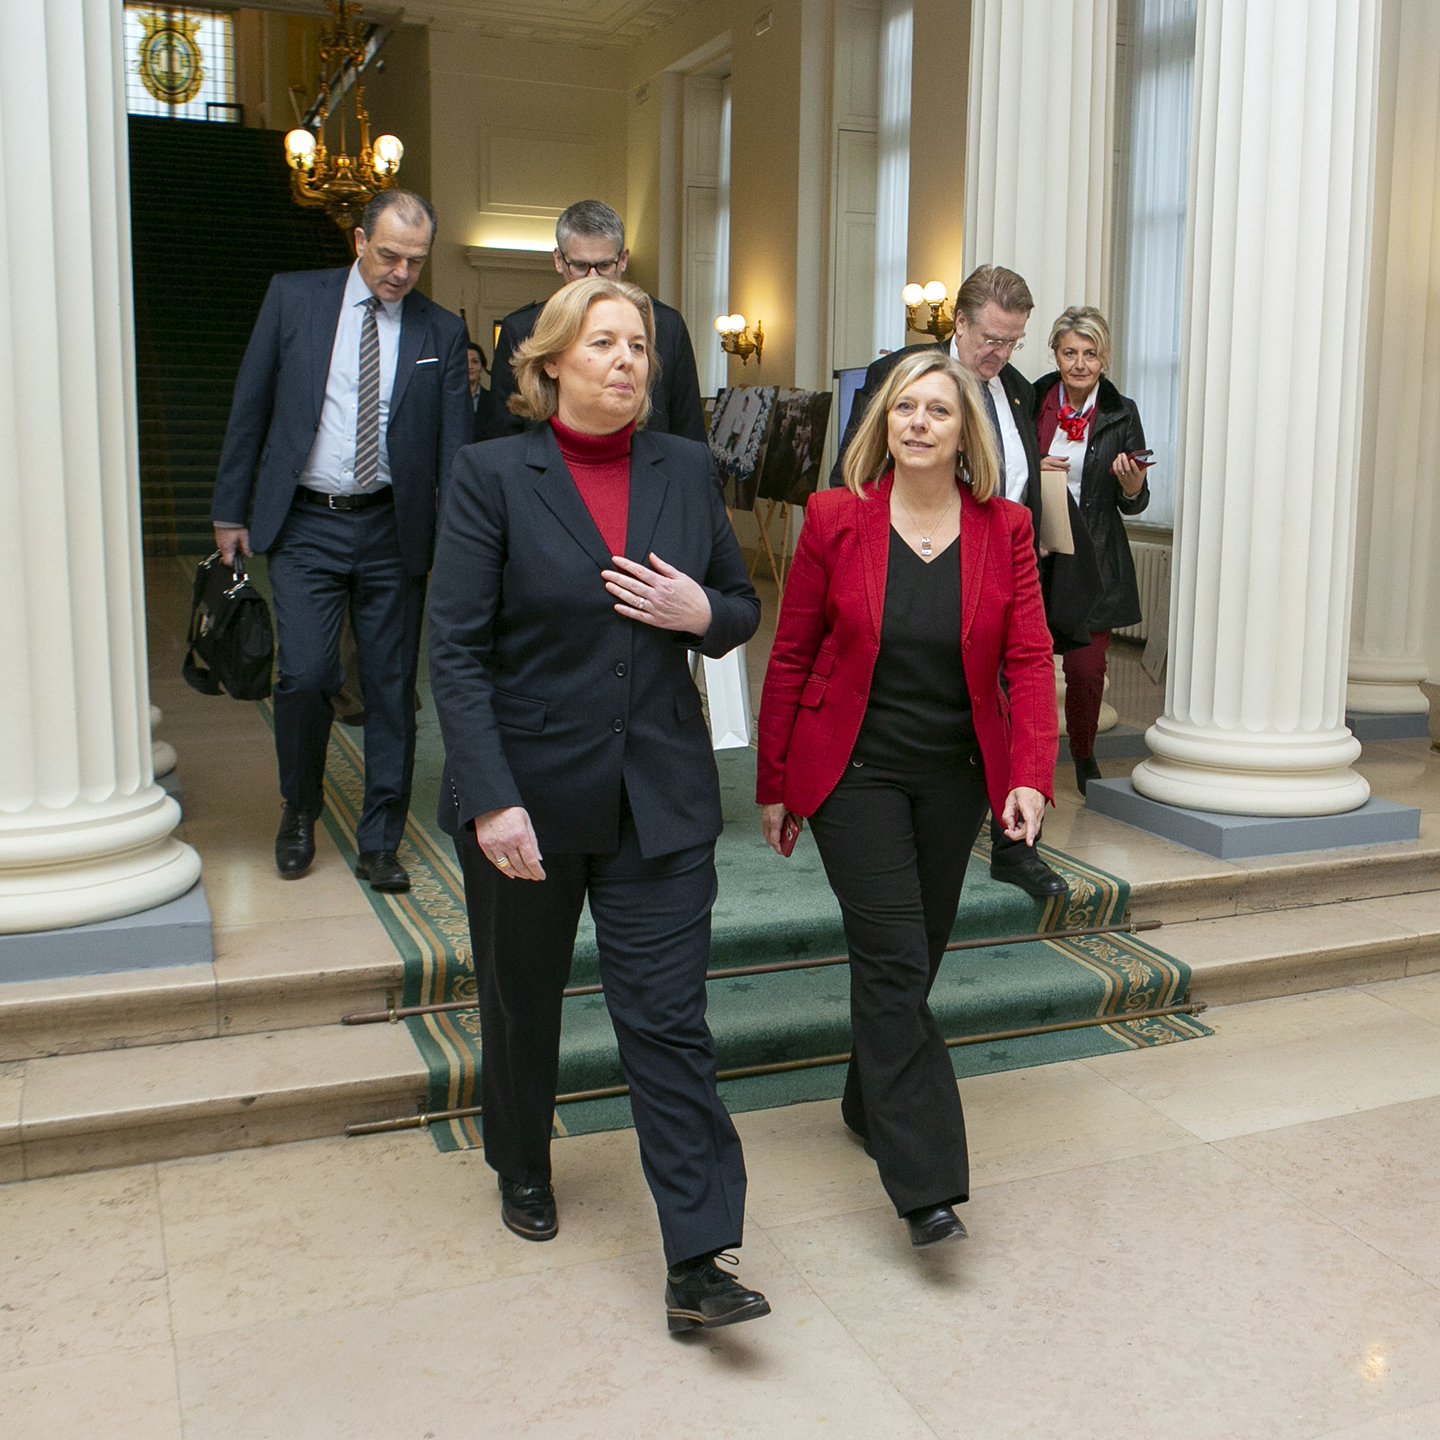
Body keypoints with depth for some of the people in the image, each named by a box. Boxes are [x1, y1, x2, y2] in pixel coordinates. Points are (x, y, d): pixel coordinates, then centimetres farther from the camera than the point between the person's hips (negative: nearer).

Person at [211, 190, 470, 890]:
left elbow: (455, 445, 2)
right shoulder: (293, 297, 2)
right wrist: (230, 510, 5)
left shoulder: (441, 331, 3)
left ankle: (379, 844, 17)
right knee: (305, 674, -9)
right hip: (304, 524, -1)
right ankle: (299, 809, 19)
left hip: (393, 531, 1)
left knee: (391, 687, 4)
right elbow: (249, 407, 6)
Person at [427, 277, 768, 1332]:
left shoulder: (687, 471, 3)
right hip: (527, 790, -1)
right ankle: (524, 1167, 45)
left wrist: (702, 614, -11)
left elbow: (744, 605, 14)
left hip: (659, 797, 1)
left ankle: (696, 1266, 5)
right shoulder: (494, 475, -6)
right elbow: (456, 649, -11)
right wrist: (491, 800, -19)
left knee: (669, 1018, -1)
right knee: (523, 1001, 18)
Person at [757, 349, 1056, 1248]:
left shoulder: (1004, 529, 0)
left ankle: (870, 1104, 38)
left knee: (918, 955, 14)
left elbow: (1029, 660, -4)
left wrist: (1030, 775, -17)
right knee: (895, 961, -9)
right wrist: (775, 784, 1)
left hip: (953, 775, 3)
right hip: (854, 770, -3)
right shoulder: (836, 519, -6)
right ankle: (928, 1184, -6)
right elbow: (791, 657, -1)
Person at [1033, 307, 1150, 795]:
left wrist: (1132, 483, -15)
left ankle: (1084, 756, 25)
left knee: (1086, 667, -2)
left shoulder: (1121, 413, 3)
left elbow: (1134, 504, 7)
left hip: (1094, 561, 0)